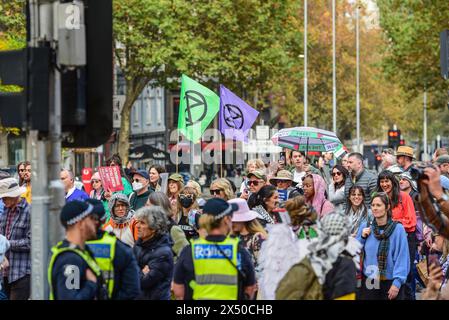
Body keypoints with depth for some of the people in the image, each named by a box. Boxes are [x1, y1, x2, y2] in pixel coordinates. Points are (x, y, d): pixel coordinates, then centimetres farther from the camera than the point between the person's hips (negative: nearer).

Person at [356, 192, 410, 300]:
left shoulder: (397, 228, -7)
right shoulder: (365, 227, 5)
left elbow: (402, 258, -11)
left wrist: (397, 283, -16)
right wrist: (362, 238, -4)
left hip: (390, 282, -3)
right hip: (368, 282, 3)